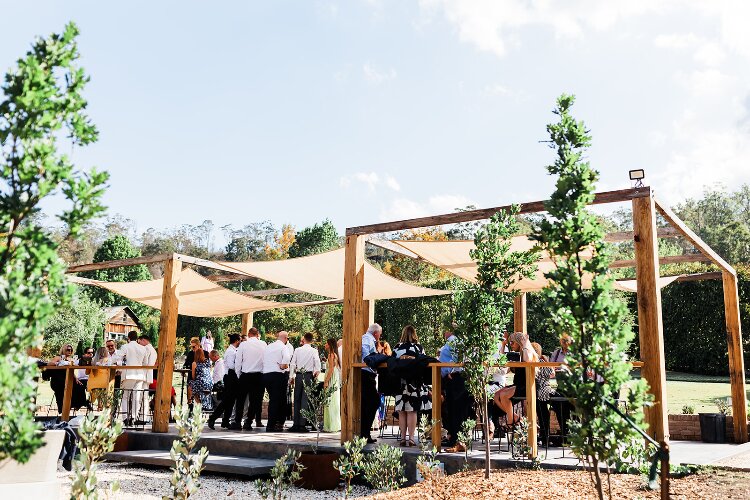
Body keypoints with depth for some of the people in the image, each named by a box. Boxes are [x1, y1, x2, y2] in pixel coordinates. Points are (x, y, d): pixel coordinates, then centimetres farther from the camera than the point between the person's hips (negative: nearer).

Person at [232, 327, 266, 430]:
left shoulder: (243, 344, -3)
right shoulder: (263, 345, -1)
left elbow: (238, 362, -1)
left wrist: (238, 375, 10)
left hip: (245, 375, 0)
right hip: (259, 375, 1)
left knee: (240, 399, 10)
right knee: (254, 400, 7)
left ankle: (237, 422, 10)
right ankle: (248, 423, 7)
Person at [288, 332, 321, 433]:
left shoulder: (297, 350, 5)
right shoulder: (314, 351, 0)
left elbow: (292, 364, 5)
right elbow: (317, 364, -11)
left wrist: (291, 377, 10)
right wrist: (317, 373, 1)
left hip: (298, 375, 2)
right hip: (308, 375, -2)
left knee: (297, 400, 9)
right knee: (305, 400, -1)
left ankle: (296, 424, 8)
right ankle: (302, 424, -5)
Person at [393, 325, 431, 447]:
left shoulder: (397, 347, 2)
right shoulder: (419, 347, -3)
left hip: (400, 382, 2)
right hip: (415, 382, -1)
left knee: (402, 412, 7)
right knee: (412, 411, 1)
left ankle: (403, 438, 8)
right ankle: (411, 438, -1)